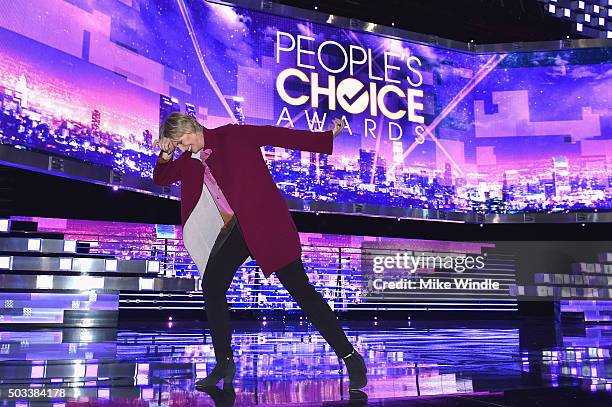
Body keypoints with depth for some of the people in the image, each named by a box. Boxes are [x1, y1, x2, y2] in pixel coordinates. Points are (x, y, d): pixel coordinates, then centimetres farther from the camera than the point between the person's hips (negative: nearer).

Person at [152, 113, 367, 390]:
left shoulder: (232, 135, -4)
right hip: (234, 230, 7)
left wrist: (326, 137, -11)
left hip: (265, 223, -6)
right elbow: (161, 179, 20)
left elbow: (277, 136, -8)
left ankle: (350, 357, -3)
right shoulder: (189, 161, 14)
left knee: (299, 288, -10)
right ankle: (224, 363, 13)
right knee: (212, 286, -3)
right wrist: (165, 156, -1)